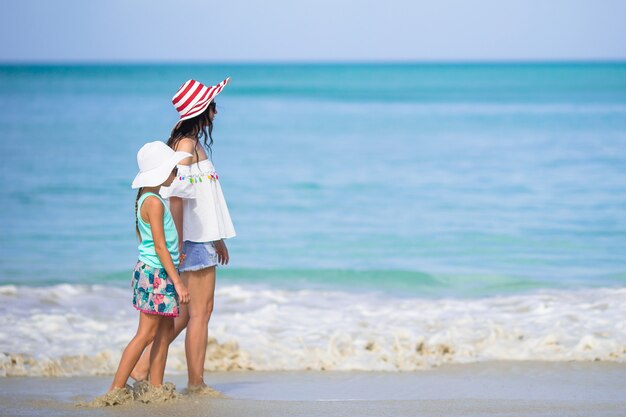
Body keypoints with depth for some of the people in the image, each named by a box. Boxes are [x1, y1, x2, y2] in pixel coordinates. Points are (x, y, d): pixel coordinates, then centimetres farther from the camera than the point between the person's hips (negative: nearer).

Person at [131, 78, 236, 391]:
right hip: (194, 242, -10)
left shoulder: (194, 144, 16)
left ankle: (144, 367, 15)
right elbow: (175, 195, -21)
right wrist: (178, 243, -22)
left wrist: (218, 239, 24)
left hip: (202, 239, 10)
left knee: (185, 312, 13)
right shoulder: (186, 145, -15)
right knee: (200, 312, -3)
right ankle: (196, 383, 4)